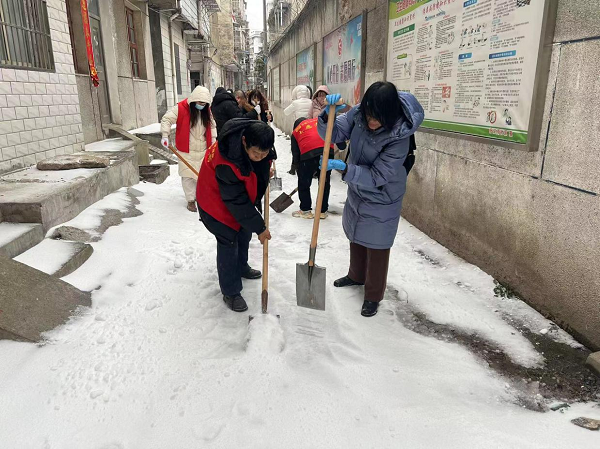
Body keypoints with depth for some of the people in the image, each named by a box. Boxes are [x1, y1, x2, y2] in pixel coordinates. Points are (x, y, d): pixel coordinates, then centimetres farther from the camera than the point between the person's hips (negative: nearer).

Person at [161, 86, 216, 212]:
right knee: (188, 175, -2)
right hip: (187, 151, -4)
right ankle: (191, 200, 9)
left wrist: (213, 140, 6)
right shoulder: (180, 108, -13)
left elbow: (212, 125, 15)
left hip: (203, 150, 4)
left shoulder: (207, 111, 3)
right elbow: (166, 119, -10)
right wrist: (165, 136, -20)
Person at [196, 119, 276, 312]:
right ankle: (230, 292, 5)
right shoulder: (226, 164, -42)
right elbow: (237, 202, -34)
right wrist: (259, 227, -27)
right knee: (229, 241, -9)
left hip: (241, 194, 8)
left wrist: (267, 169, -6)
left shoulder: (258, 142, -21)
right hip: (217, 200, -8)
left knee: (245, 233, 21)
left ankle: (241, 267, 47)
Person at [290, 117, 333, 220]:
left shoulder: (295, 131, 25)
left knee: (303, 184, 15)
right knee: (325, 183, 16)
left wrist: (297, 167, 30)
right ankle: (323, 211, 24)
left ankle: (306, 210, 22)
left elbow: (295, 153, 22)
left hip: (309, 153, -2)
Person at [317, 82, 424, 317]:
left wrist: (343, 168, -39)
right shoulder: (358, 114, -17)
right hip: (356, 191, 6)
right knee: (356, 237, 24)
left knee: (377, 247, 6)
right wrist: (328, 114, -31)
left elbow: (376, 176, -30)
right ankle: (356, 276, 49)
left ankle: (373, 296, 26)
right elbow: (332, 134, -11)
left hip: (381, 200, -6)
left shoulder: (399, 136, -31)